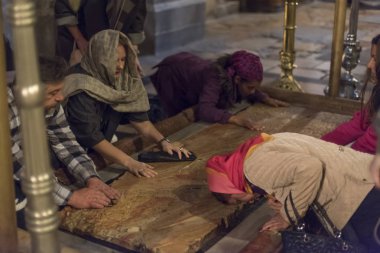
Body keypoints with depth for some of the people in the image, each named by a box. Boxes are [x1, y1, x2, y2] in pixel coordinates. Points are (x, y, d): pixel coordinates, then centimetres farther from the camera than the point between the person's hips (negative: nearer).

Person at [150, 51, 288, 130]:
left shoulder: (233, 72, -22)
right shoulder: (217, 77, -43)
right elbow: (204, 110, -56)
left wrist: (266, 99, -17)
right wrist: (236, 119, -63)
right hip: (170, 74, -7)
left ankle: (156, 101, 34)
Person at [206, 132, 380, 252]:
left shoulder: (254, 166, -16)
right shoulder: (262, 146, 13)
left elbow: (309, 169, -30)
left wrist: (287, 215, -14)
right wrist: (285, 202, 3)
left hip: (361, 189, -9)